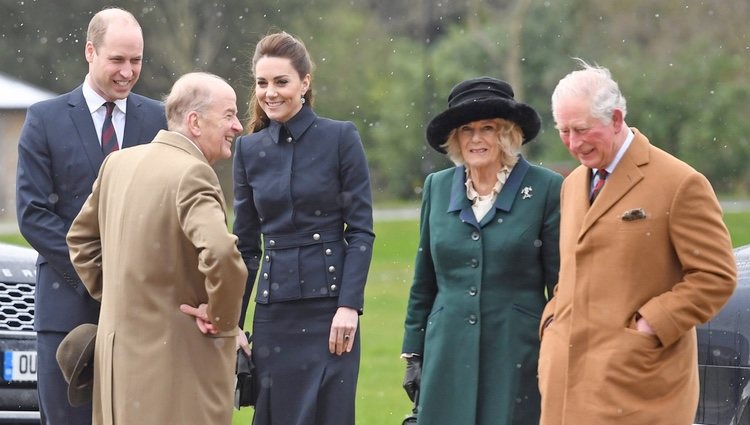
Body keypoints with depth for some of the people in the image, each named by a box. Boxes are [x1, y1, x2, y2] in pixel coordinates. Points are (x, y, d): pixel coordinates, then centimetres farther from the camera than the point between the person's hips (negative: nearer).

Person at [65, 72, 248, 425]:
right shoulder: (192, 174, -17)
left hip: (117, 348, 8)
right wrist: (222, 320, -17)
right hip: (178, 360, -8)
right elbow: (221, 254, -32)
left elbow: (81, 237, 22)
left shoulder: (119, 162, 9)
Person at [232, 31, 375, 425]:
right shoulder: (249, 149, 8)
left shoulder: (341, 138, -2)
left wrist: (349, 305, -12)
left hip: (329, 305, -3)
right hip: (274, 310, 3)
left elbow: (361, 230, -4)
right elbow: (245, 244, 12)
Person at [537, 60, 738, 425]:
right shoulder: (574, 184, 18)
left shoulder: (680, 184, -7)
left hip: (635, 378, -7)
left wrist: (649, 327, -14)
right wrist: (553, 322, 11)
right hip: (567, 373, 7)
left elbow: (715, 277, -9)